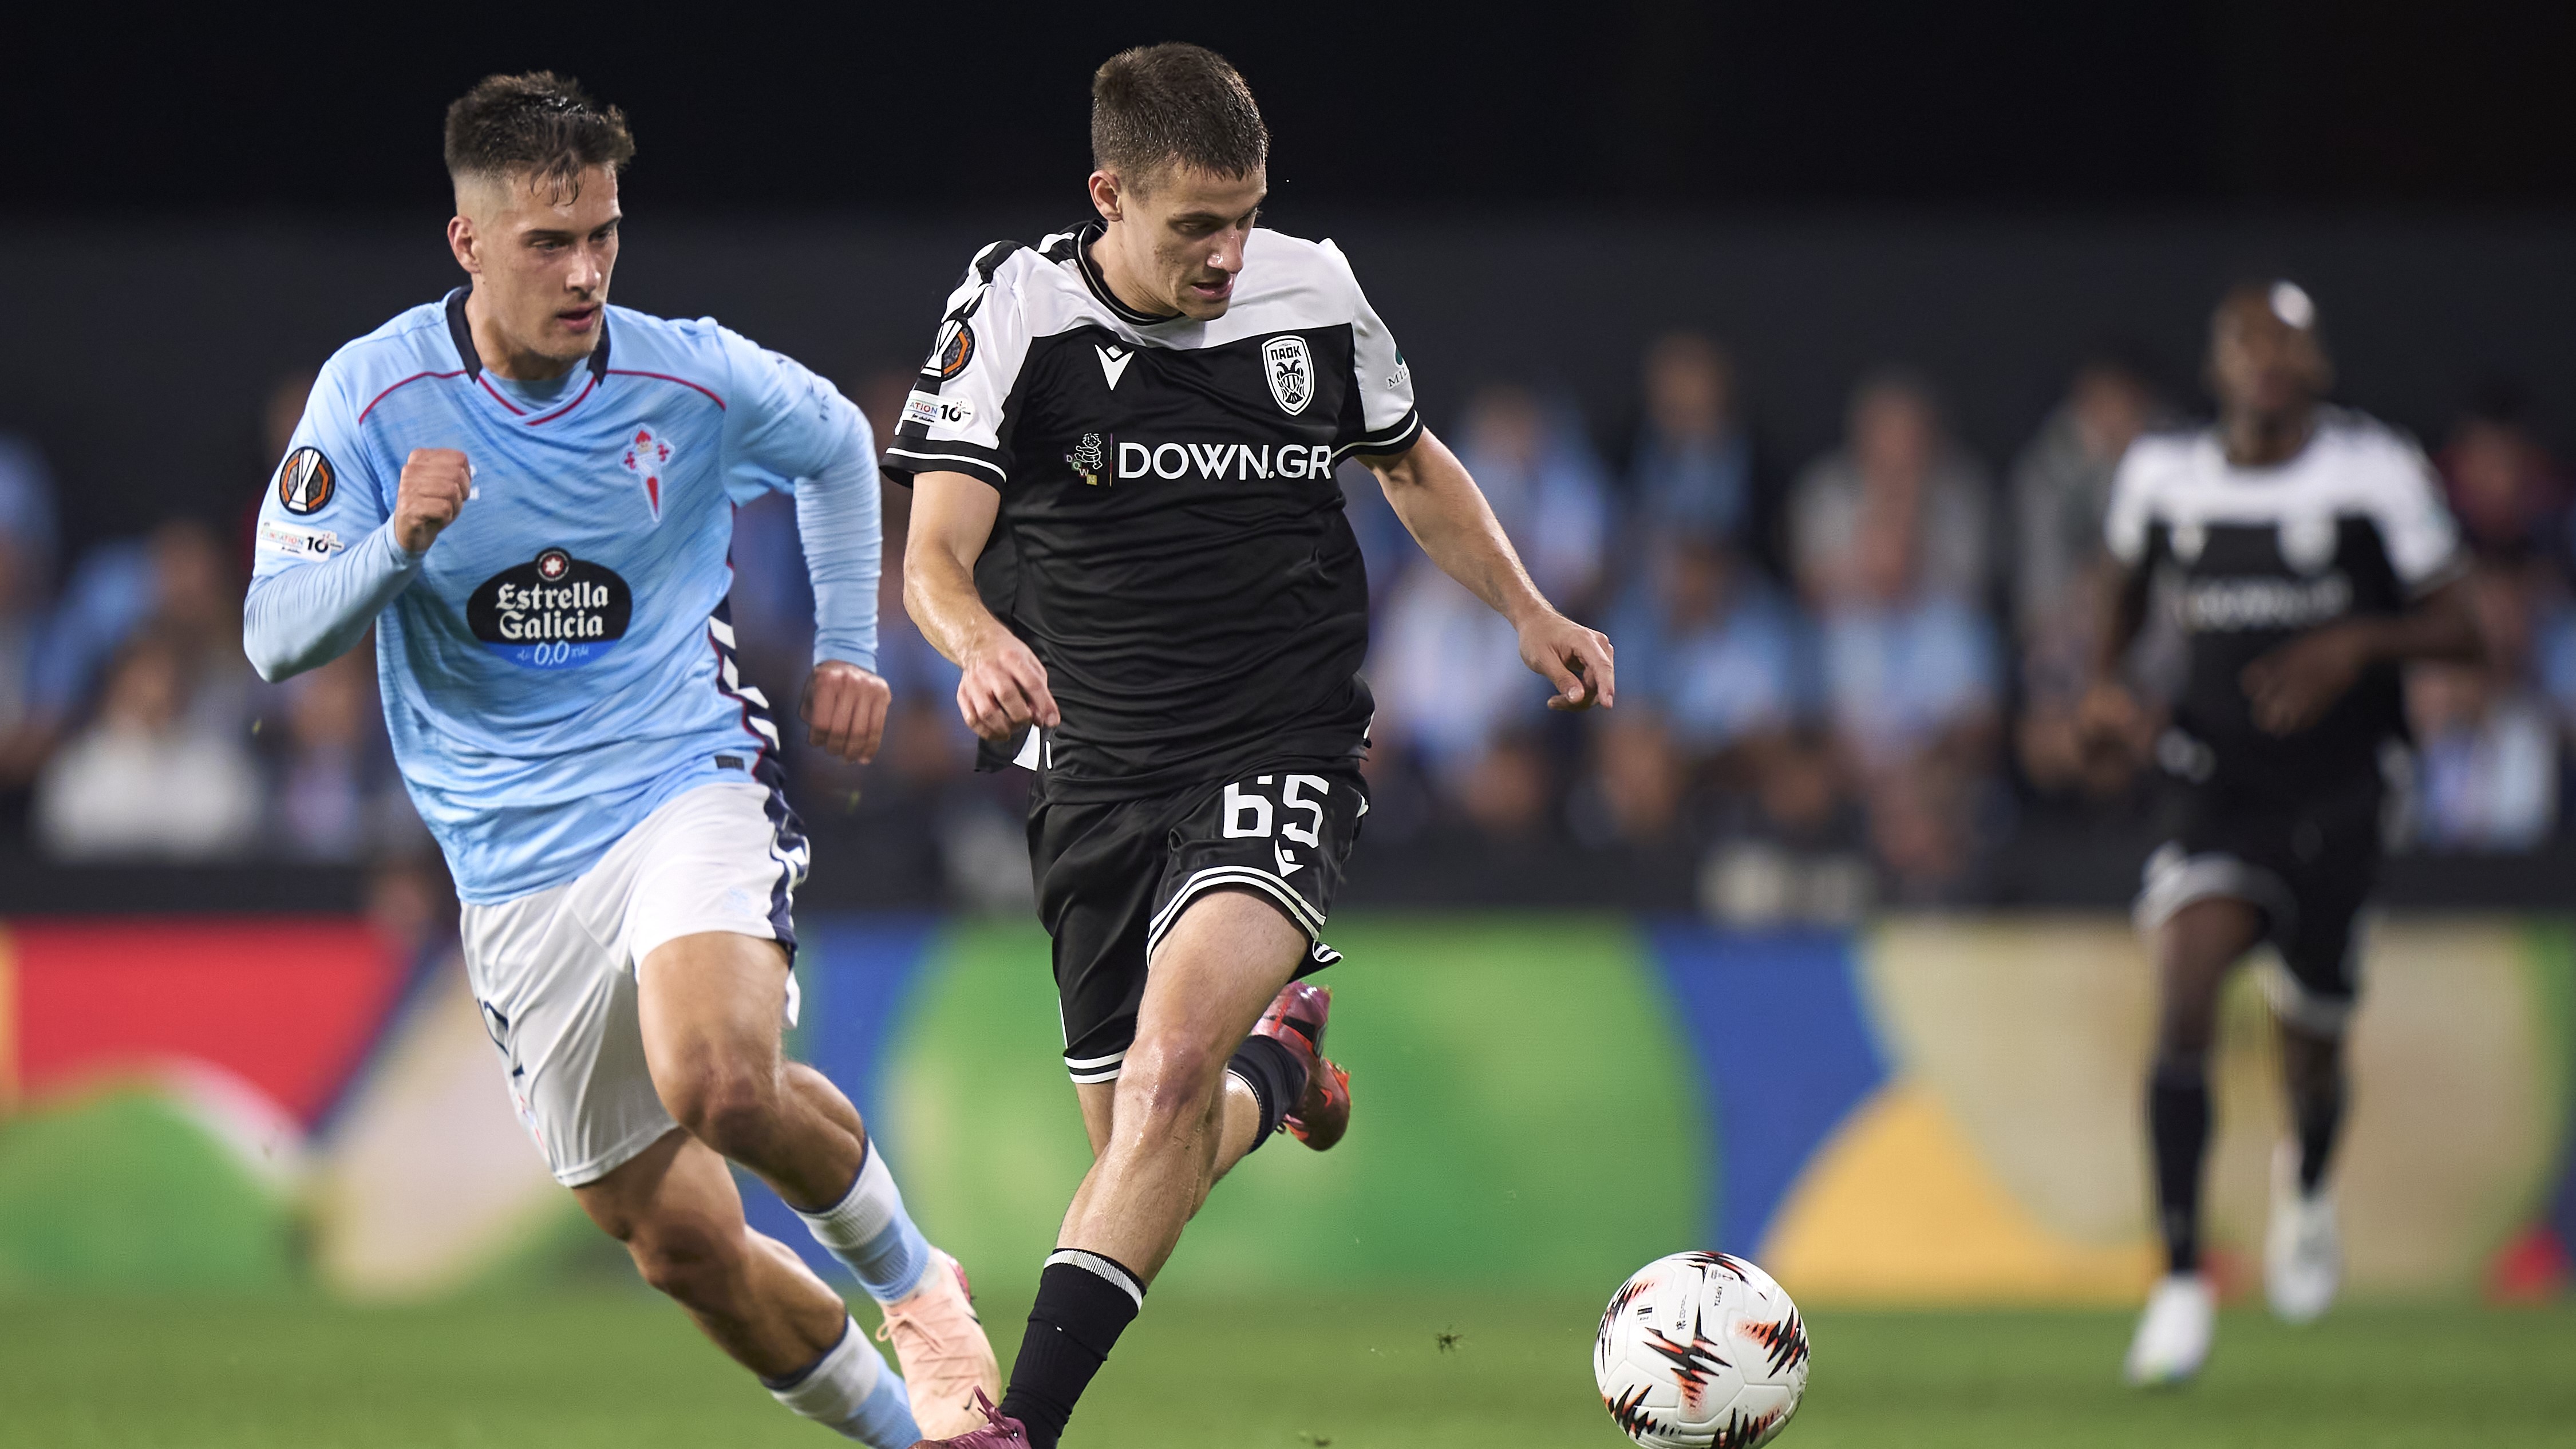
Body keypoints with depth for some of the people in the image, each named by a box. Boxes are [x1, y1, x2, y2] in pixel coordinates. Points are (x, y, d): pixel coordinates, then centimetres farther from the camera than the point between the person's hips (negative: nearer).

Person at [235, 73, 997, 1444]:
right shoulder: (375, 394, -8)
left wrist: (847, 647, 13)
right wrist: (398, 546, -28)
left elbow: (836, 443, 17)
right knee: (679, 1244, 1)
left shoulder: (691, 378, -6)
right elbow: (275, 638, -10)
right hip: (516, 871, 2)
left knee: (720, 1082, -31)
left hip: (691, 791, -2)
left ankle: (906, 1271, -3)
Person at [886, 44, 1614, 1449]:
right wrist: (981, 644, -38)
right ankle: (1281, 1058, 47)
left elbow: (1411, 465, 20)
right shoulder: (1017, 308, -9)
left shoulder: (1312, 295, -1)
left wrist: (1529, 615, 10)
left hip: (1282, 755, -1)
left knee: (1173, 1059, -27)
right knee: (1137, 1148, 9)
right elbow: (936, 554, -15)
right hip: (1097, 767, 1)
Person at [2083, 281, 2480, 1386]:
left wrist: (2357, 643, -22)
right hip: (2218, 788, 1)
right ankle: (2181, 1276, -18)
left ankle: (2307, 1185, 47)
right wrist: (2105, 680, 3)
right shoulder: (2162, 476, 0)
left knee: (2312, 1039, 9)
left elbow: (2458, 629, -4)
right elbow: (2128, 583, 21)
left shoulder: (2377, 475, -8)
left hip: (2337, 797, -1)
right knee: (2185, 995, -23)